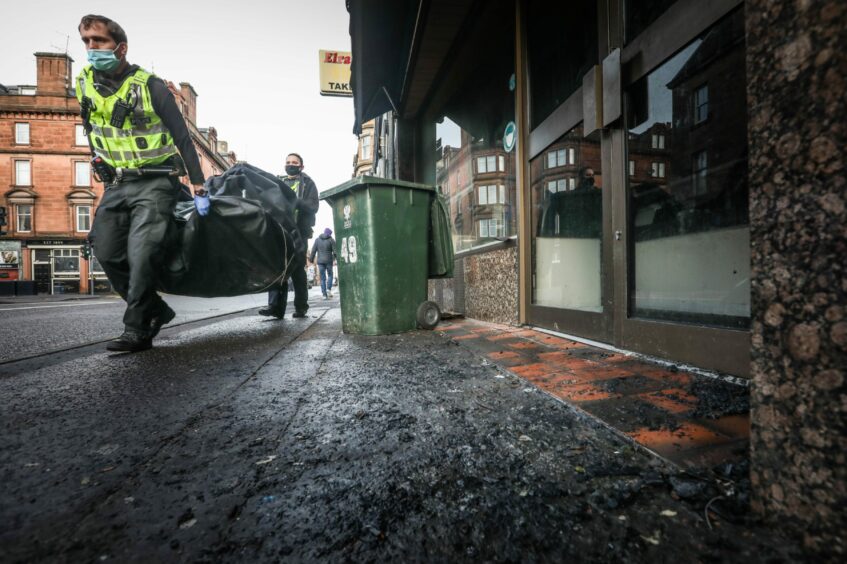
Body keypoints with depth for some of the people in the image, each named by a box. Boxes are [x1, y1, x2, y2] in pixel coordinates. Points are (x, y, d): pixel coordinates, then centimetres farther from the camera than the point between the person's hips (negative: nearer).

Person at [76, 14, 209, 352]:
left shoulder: (150, 86, -6)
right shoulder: (85, 84, 10)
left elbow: (182, 138, -8)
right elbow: (92, 132, 23)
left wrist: (199, 188, -12)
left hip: (155, 183, -6)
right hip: (117, 185, 7)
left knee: (141, 256, -16)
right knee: (107, 254, 2)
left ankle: (137, 331, -5)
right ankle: (156, 311, 16)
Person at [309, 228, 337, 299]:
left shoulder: (317, 240, 7)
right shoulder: (331, 240, -2)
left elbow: (313, 250, 4)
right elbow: (335, 251, -6)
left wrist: (311, 259, 12)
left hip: (320, 261, 2)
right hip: (328, 261, -2)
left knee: (322, 278, 5)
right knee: (330, 275, 15)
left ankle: (324, 294, 3)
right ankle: (329, 289, -4)